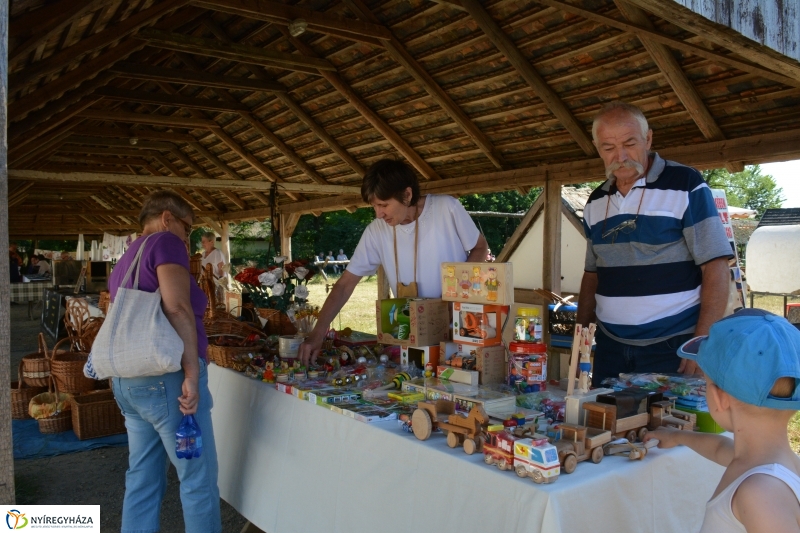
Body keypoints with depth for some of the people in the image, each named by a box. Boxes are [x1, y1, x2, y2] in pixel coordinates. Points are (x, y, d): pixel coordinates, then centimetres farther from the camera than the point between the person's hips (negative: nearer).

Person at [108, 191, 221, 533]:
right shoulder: (165, 242, -8)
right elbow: (177, 308, -22)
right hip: (166, 379, -9)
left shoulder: (124, 260, 18)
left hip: (126, 381, 9)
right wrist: (192, 373, -22)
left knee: (143, 479, 15)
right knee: (198, 477, 3)